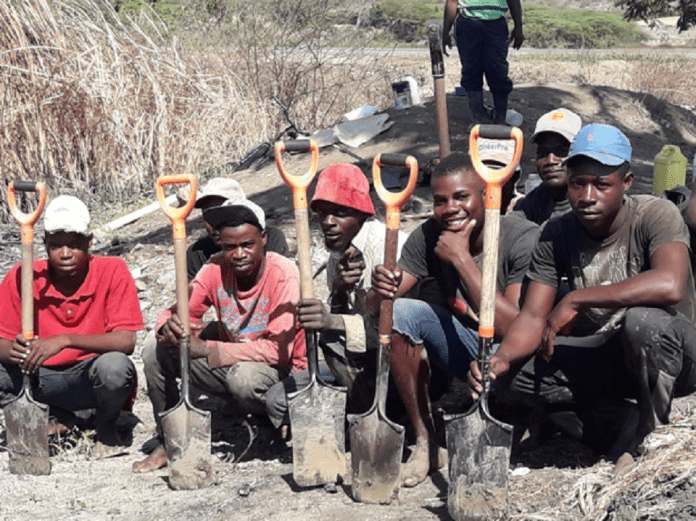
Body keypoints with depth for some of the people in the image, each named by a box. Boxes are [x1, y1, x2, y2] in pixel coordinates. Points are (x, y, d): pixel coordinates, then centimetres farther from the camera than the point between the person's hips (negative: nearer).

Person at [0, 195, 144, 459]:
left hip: (91, 378, -2)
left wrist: (65, 340, -34)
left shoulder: (112, 271, -14)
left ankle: (106, 430, -2)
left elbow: (126, 341, -21)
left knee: (114, 366, -36)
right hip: (42, 378, 3)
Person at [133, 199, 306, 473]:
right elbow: (178, 313, -3)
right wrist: (169, 326, -31)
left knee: (244, 376, -39)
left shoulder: (283, 274, -21)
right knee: (156, 355, -10)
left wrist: (205, 349, -30)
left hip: (279, 370, -5)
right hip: (228, 365, 5)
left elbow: (279, 350, -27)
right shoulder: (216, 268, -5)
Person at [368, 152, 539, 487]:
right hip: (463, 347, 5)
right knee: (400, 312, -19)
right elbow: (375, 307, -11)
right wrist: (379, 292, -36)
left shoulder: (523, 239, -24)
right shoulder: (428, 237, -9)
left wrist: (462, 259, -32)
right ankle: (426, 444, -11)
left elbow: (514, 328, -33)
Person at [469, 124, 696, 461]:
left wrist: (576, 300, -33)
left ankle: (651, 433, -13)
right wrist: (501, 358, -31)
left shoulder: (655, 215, -19)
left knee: (644, 319, -39)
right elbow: (533, 317, -7)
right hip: (606, 358, 5)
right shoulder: (557, 236, -3)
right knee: (511, 369, -14)